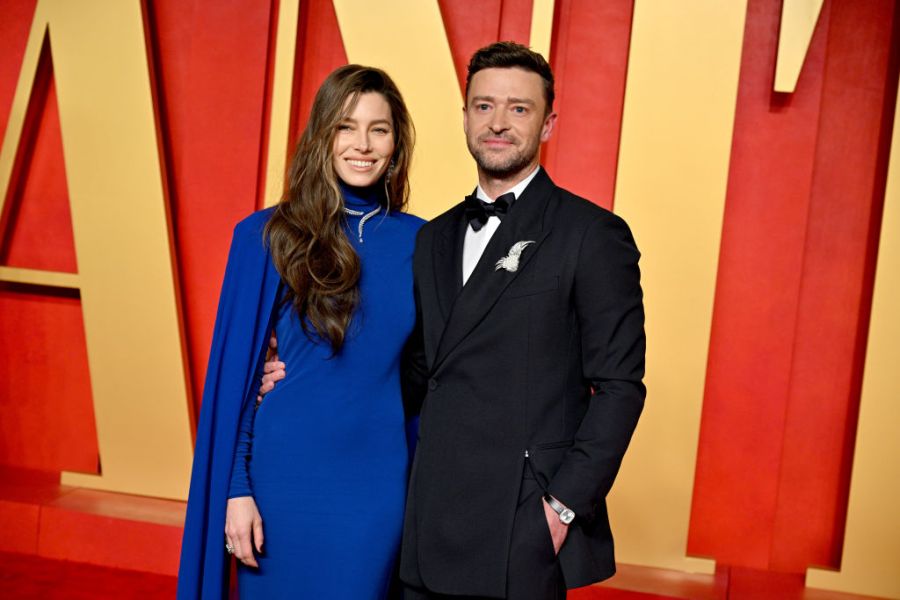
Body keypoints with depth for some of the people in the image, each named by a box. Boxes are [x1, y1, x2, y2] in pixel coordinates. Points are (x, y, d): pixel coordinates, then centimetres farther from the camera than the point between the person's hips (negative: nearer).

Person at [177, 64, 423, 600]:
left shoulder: (418, 242, 1)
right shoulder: (267, 236, -5)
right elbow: (235, 371, -3)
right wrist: (235, 489, -6)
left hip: (378, 484, 2)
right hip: (284, 476, -1)